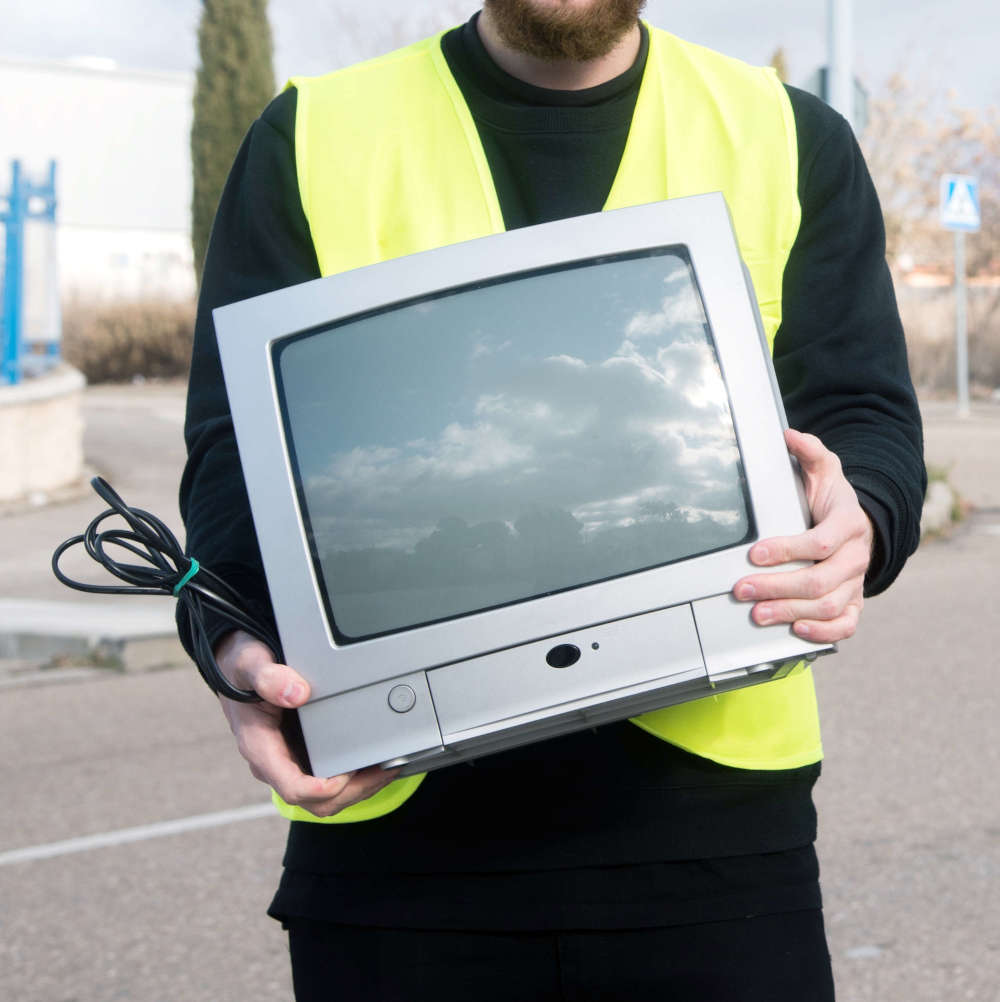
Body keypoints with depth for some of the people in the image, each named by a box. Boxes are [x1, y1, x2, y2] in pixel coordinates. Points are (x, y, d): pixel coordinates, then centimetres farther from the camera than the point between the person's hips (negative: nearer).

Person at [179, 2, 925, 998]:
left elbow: (868, 413, 4)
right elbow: (237, 446, -1)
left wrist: (853, 525, -21)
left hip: (710, 797, 1)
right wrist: (249, 641, -21)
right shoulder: (310, 139, 8)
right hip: (395, 813, 0)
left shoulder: (794, 141, 12)